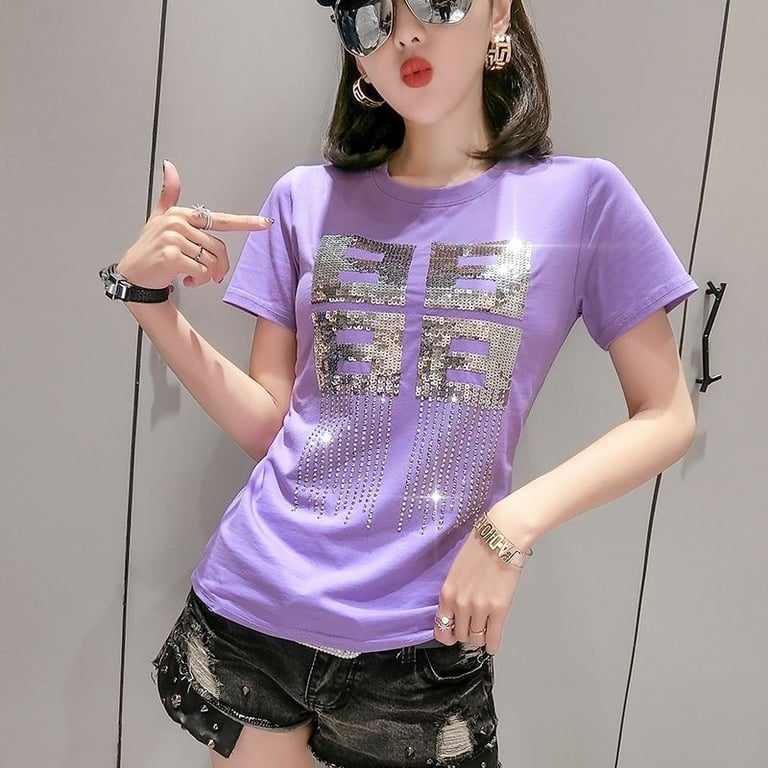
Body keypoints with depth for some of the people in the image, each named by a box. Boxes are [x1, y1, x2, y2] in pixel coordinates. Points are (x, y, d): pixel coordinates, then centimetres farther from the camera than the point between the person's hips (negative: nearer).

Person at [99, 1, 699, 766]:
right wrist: (147, 296, -9)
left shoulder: (581, 196, -5)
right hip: (250, 608, 2)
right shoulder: (307, 198, 2)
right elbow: (266, 426, 2)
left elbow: (666, 417, -2)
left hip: (422, 639, -1)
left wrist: (517, 521, -16)